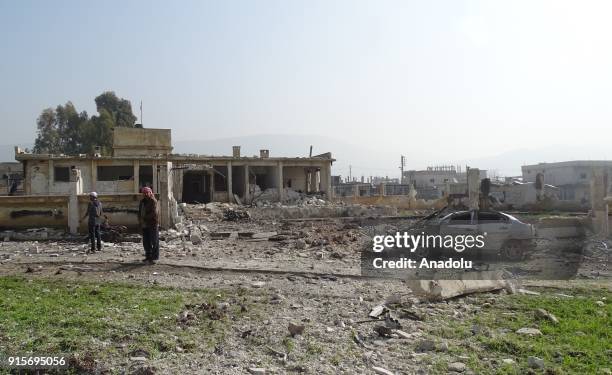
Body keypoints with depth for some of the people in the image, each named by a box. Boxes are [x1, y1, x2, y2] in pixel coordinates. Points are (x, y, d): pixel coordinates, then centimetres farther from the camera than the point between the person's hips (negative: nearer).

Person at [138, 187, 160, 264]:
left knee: (154, 241, -4)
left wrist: (144, 218, -17)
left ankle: (154, 257, 0)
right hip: (144, 225, 8)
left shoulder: (153, 201, -10)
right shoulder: (142, 202, 14)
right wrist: (140, 219, 0)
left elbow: (154, 213, -20)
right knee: (146, 241, 13)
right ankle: (148, 256, 24)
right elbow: (140, 212, 19)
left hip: (152, 224, -8)